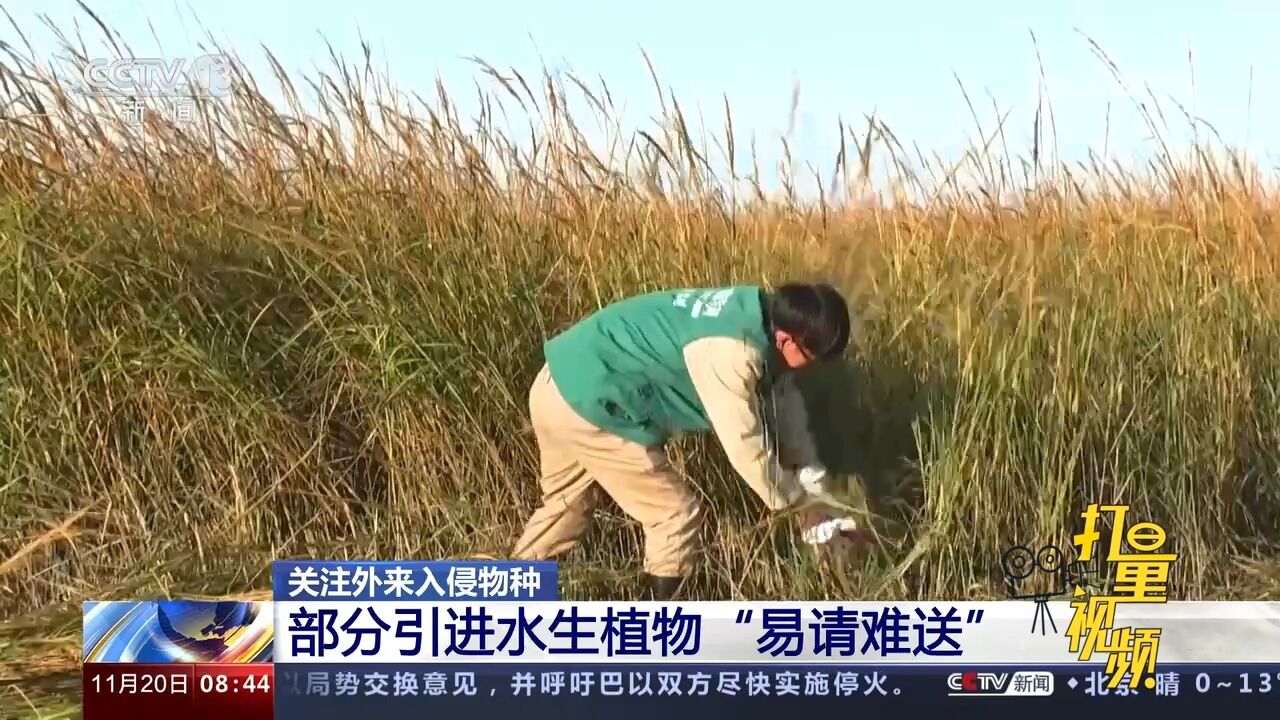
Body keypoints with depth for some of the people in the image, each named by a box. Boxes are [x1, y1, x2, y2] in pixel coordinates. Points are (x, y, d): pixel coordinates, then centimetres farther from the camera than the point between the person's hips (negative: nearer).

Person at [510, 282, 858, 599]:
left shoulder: (758, 315, 2)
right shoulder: (732, 353, -27)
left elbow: (784, 398, 13)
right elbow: (747, 449, -19)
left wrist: (814, 479, 13)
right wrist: (799, 504, -3)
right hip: (589, 403, -10)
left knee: (567, 502, 29)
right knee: (676, 516, 3)